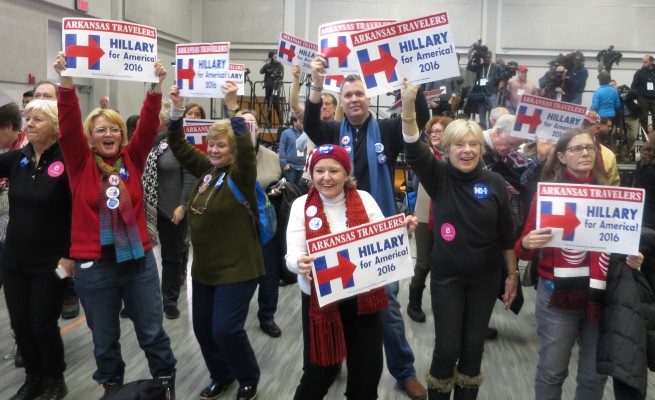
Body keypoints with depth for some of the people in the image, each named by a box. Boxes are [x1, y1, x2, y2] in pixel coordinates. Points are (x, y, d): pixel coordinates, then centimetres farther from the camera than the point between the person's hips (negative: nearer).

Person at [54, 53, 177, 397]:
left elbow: (148, 124, -8)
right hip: (94, 264, -1)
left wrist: (156, 85, -19)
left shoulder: (132, 158, 3)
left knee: (152, 331, 11)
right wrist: (66, 80, -25)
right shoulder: (81, 162, 0)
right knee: (104, 338, 15)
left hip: (138, 259, 1)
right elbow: (69, 125, -14)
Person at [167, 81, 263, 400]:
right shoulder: (205, 169, 5)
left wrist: (233, 107, -38)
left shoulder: (240, 175, -13)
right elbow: (179, 147, 7)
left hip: (237, 268, -7)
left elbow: (246, 149, -32)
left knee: (226, 329, -8)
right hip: (204, 266, 7)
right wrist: (177, 110, -5)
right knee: (202, 328, 13)